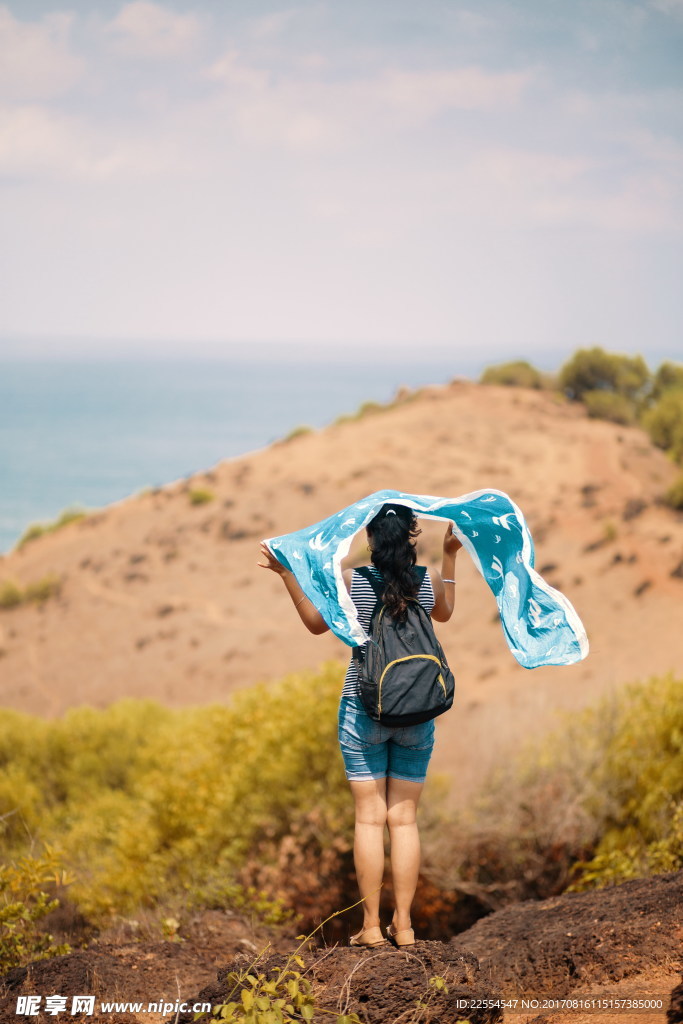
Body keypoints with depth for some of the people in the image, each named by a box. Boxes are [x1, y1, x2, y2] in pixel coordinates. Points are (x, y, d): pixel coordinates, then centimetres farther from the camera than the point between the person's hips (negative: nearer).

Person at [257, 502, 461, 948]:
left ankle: (372, 926, 5)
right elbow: (445, 613, 21)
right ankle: (403, 925, 9)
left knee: (370, 817, 3)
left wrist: (287, 575, 13)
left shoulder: (351, 581, -9)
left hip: (364, 710, -2)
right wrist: (451, 556, 26)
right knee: (405, 818, 7)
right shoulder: (430, 581, -3)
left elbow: (316, 622, 8)